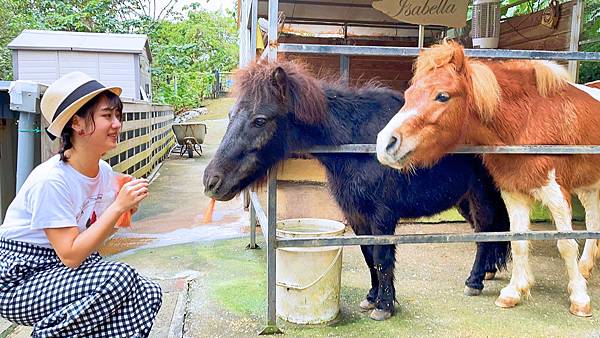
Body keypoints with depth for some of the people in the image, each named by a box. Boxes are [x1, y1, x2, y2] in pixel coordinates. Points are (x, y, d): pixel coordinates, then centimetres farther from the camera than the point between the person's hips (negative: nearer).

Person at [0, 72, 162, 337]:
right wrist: (118, 206, -27)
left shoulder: (104, 171, -3)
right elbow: (70, 256, -26)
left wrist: (125, 210, -14)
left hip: (64, 269, 7)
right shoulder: (50, 180, -24)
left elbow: (93, 236, 5)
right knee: (119, 278, -28)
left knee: (148, 294, -10)